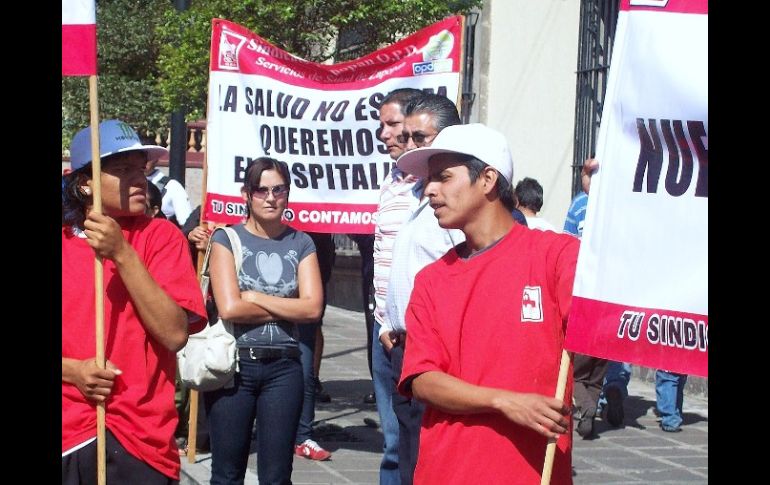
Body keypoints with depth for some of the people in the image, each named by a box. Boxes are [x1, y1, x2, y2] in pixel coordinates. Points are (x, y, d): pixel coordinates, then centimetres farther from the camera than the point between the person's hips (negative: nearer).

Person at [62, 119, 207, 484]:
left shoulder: (160, 236, -2)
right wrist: (72, 371, -14)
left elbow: (175, 333, -15)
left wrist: (122, 253, -19)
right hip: (69, 436, 2)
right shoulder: (66, 242, 4)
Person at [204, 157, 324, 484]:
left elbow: (313, 308, -5)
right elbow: (229, 308, -12)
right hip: (234, 363, -2)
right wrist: (286, 309, -6)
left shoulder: (300, 243, 8)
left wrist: (254, 297, -8)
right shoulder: (226, 239, 1)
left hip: (283, 367, 2)